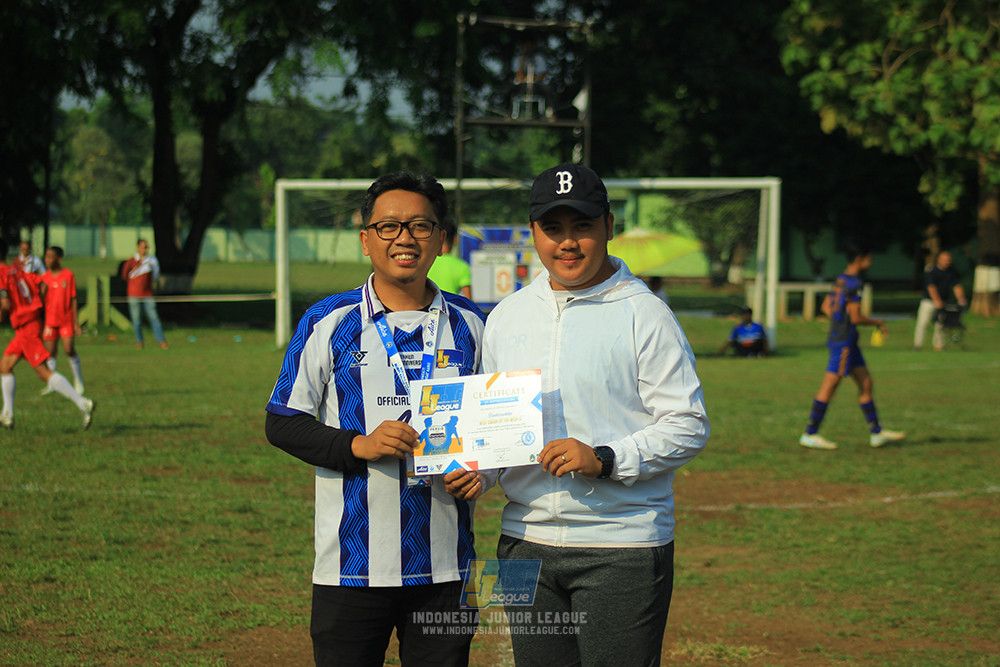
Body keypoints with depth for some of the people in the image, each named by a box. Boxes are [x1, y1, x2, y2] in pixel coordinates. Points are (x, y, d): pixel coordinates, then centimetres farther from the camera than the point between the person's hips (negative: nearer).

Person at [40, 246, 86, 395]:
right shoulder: (44, 277, 4)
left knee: (69, 350, -10)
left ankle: (78, 381, 9)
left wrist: (76, 321, -5)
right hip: (50, 320, 3)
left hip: (67, 320, -3)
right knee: (51, 352, 3)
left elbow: (73, 299, -3)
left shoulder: (68, 275, -4)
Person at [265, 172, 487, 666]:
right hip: (353, 564, -2)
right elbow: (282, 423, 0)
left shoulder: (470, 325, 9)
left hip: (445, 565, 2)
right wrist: (358, 445, -15)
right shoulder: (328, 323, 0)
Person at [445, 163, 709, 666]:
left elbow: (688, 426, -7)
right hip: (525, 542, 5)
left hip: (622, 548, -5)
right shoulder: (507, 315, 13)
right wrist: (476, 473, 0)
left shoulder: (645, 314, -4)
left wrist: (604, 460, -20)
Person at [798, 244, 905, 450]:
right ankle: (810, 435, -1)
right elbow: (855, 317, -20)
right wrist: (876, 323, -5)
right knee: (829, 387, -5)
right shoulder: (854, 283, -17)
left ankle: (876, 433, 16)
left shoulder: (841, 279, 13)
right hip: (843, 342, -10)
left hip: (845, 340, 10)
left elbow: (826, 306, 21)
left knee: (866, 384, 11)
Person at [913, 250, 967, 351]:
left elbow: (957, 286, -2)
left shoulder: (952, 271, 1)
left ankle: (938, 345, 12)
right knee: (922, 323, -6)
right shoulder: (930, 271, -12)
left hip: (944, 301, 3)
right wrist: (937, 300, -35)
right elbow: (931, 287, -22)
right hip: (929, 301, -3)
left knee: (941, 324, 2)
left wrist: (960, 299, -19)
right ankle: (918, 344, 3)